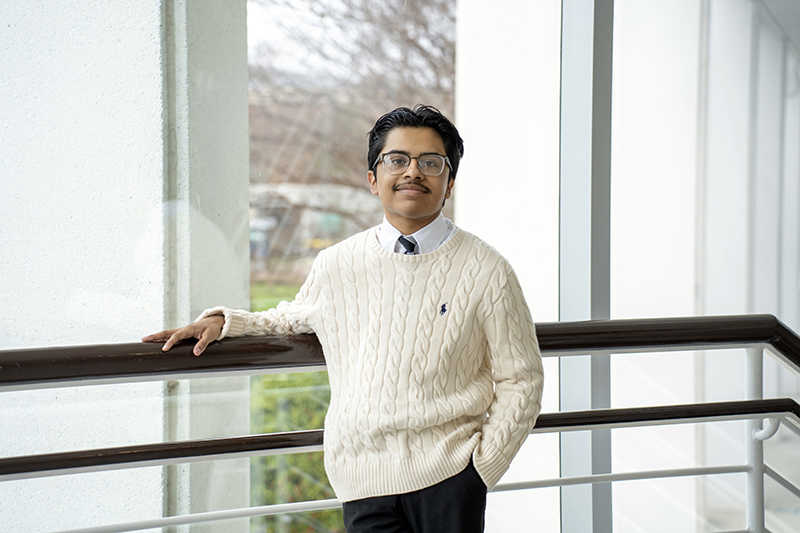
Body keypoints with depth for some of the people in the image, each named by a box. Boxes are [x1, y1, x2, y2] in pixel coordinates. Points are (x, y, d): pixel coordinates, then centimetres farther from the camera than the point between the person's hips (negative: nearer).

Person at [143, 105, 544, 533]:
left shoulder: (486, 272, 0)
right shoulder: (336, 265, 6)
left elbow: (520, 380, 3)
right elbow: (293, 318, 27)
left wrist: (483, 466, -4)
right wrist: (224, 321, 12)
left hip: (448, 479, -1)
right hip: (364, 478, 2)